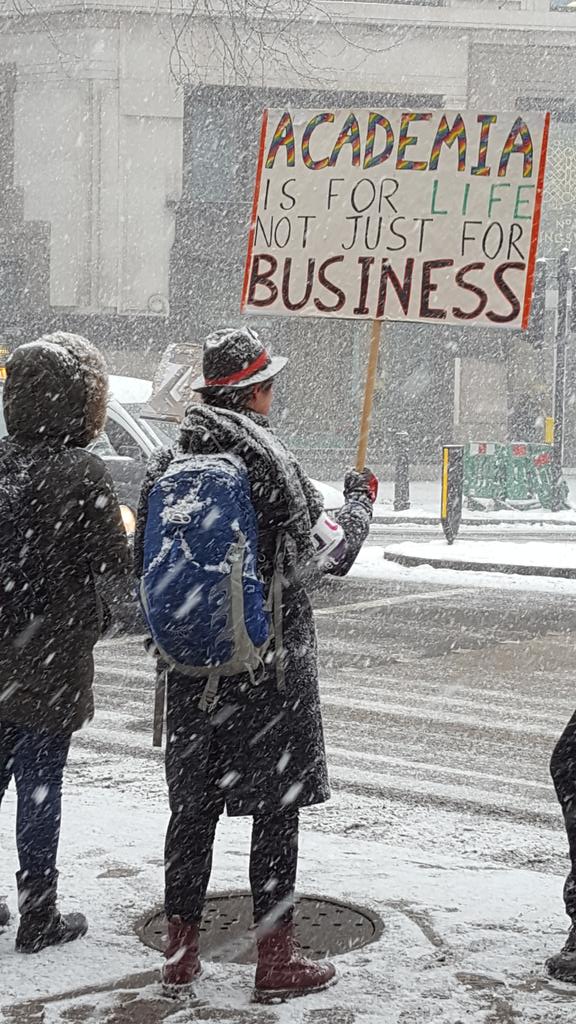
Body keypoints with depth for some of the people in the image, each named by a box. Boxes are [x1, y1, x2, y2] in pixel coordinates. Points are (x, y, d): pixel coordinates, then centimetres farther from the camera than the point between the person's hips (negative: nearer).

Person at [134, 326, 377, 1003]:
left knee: (193, 806, 13)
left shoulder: (168, 465, 2)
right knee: (276, 808, 4)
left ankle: (179, 955, 20)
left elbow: (141, 565, 9)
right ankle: (275, 962, 11)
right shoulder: (269, 461, -15)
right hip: (272, 666, -5)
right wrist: (359, 500, 8)